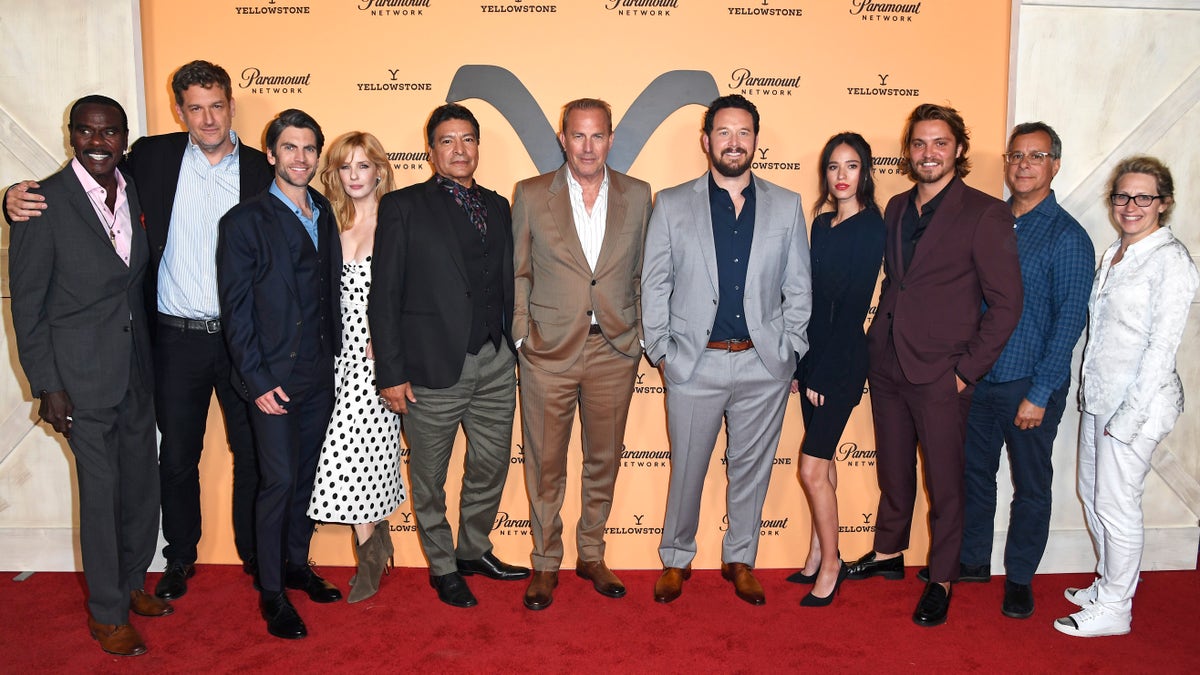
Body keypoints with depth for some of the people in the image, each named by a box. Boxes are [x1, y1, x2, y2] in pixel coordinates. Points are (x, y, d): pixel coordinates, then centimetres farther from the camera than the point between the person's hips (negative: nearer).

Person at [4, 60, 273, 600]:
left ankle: (256, 555, 30)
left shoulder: (260, 170, -1)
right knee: (177, 456, 13)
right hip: (176, 337, 1)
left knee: (253, 453, 10)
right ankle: (180, 557, 34)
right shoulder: (152, 157, 0)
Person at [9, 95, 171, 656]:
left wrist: (149, 355, 11)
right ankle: (107, 613, 21)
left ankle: (131, 582, 37)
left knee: (142, 481, 15)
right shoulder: (44, 202, -13)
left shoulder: (138, 191, 3)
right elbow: (27, 304, -10)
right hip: (82, 372, -5)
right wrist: (47, 386, -11)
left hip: (137, 367, 6)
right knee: (101, 489, 3)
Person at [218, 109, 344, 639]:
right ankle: (271, 592, 13)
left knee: (305, 475, 14)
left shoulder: (325, 214, 10)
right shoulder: (244, 222, -7)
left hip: (321, 372, 5)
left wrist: (337, 353, 6)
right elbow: (236, 310, -9)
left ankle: (296, 564, 31)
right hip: (274, 377, -5)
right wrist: (258, 380, -13)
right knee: (279, 480, -2)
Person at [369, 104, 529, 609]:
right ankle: (443, 568, 31)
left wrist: (511, 349, 6)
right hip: (433, 367, -4)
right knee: (429, 479, 10)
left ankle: (474, 550, 38)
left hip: (495, 364, 5)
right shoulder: (403, 207, -3)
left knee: (491, 468, 16)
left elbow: (506, 284, 14)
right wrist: (391, 373, -10)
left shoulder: (497, 207, 12)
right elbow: (383, 296, -6)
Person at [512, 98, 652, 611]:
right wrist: (521, 334, -3)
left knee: (604, 460, 13)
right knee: (545, 463, 8)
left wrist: (640, 334, 4)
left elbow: (644, 274, 9)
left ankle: (591, 555, 31)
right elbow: (516, 273, 4)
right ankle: (545, 563, 25)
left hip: (615, 350, 2)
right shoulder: (531, 195, 1)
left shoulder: (637, 195, 5)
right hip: (549, 350, -1)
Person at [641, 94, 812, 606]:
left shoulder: (786, 206, 6)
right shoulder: (672, 205, 3)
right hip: (694, 363, -1)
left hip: (764, 364, 2)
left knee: (752, 467, 12)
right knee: (687, 467, 8)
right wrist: (661, 351, -1)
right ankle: (676, 559, 29)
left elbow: (799, 288, 9)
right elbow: (654, 285, 4)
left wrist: (789, 350, 3)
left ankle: (740, 560, 31)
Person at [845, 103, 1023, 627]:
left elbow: (1006, 303, -10)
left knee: (944, 481, 7)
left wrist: (967, 370, -11)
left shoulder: (986, 214, -10)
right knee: (893, 469, 19)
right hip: (886, 363, 6)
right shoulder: (896, 208, 9)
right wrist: (878, 339, 8)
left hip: (940, 373, -5)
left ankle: (941, 580, 24)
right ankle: (888, 554, 37)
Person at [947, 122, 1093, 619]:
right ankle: (972, 561, 33)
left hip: (1028, 386, -5)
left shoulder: (1067, 237, -9)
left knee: (1030, 485, 10)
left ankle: (1020, 578, 26)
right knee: (974, 473, 15)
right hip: (977, 377, 5)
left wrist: (1039, 393, -15)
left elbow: (1070, 319, -12)